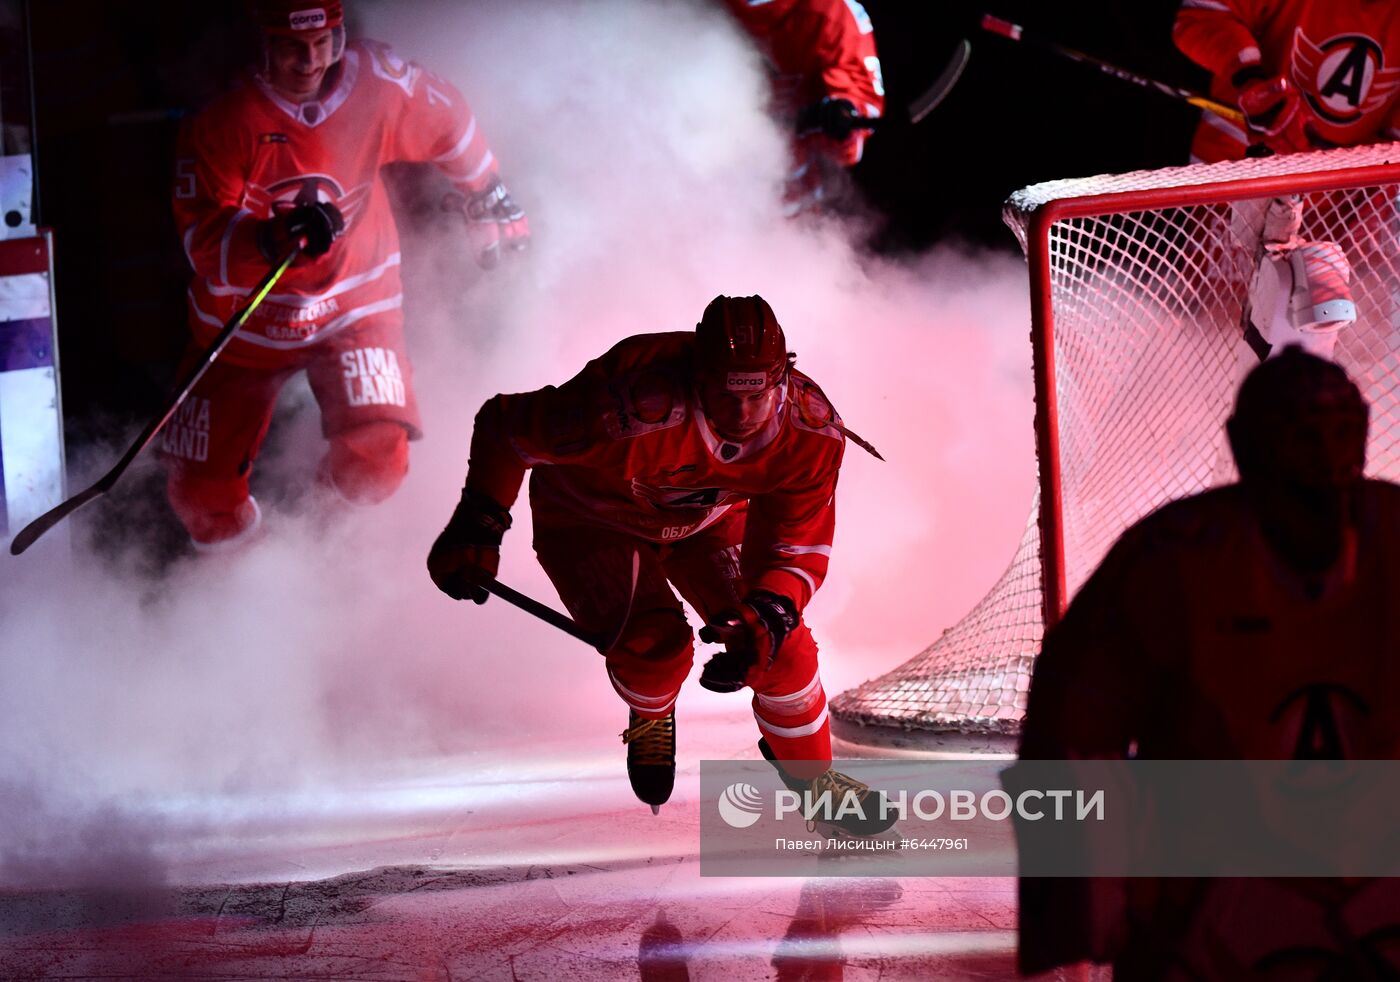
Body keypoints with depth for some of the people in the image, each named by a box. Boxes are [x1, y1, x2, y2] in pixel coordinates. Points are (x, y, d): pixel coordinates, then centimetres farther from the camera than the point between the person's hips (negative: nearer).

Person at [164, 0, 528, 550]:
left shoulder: (377, 83, -14)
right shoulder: (222, 122, -20)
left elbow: (448, 125, 6)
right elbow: (204, 243, -26)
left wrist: (490, 204, 19)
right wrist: (276, 238, -44)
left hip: (353, 308, 0)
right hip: (245, 322, 0)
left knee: (372, 467, -21)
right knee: (205, 499, 3)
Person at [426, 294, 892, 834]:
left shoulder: (812, 430, -29)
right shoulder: (637, 408, -43)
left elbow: (797, 550, -21)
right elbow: (506, 426, -27)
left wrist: (763, 622, -40)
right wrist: (475, 531, -22)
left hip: (709, 520, 4)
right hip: (593, 521, -4)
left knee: (780, 645, -10)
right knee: (658, 643, -26)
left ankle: (810, 772, 21)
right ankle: (650, 716, 13)